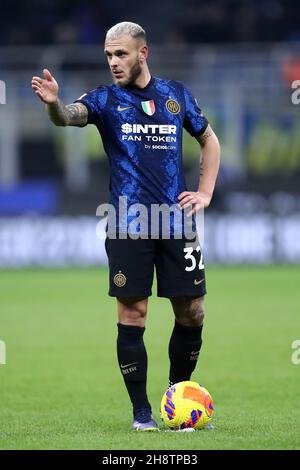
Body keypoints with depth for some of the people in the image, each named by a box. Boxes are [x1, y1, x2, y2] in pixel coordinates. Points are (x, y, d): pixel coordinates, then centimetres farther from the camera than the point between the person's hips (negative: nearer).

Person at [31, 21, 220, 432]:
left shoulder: (175, 94, 9)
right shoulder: (106, 99, 1)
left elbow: (209, 140, 22)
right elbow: (70, 116, -20)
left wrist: (205, 193, 9)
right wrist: (54, 103, -44)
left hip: (177, 219, 2)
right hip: (128, 224, -2)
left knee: (191, 312, 4)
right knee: (132, 313, -3)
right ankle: (141, 411, 6)